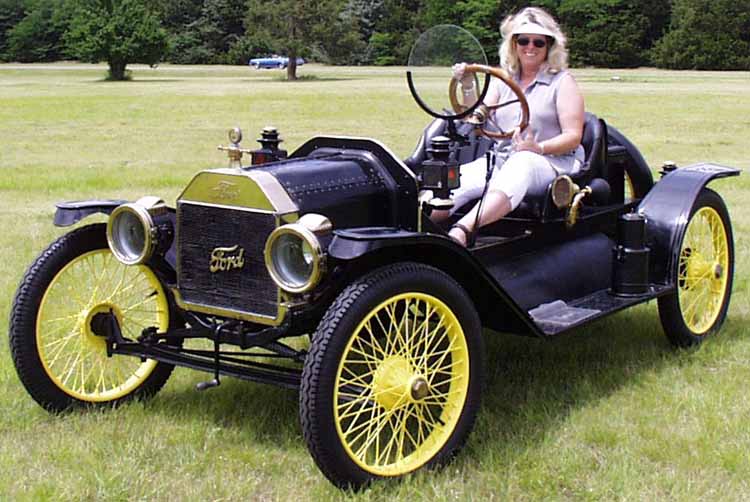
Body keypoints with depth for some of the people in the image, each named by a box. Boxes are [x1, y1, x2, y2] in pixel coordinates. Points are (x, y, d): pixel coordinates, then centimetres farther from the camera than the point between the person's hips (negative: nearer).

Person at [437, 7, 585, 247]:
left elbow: (573, 136, -2)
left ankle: (460, 232, -61)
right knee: (456, 178, -26)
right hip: (501, 161, 4)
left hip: (552, 162, -4)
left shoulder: (562, 82, 8)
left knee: (520, 165, -40)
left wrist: (538, 148, -19)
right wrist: (467, 88, -6)